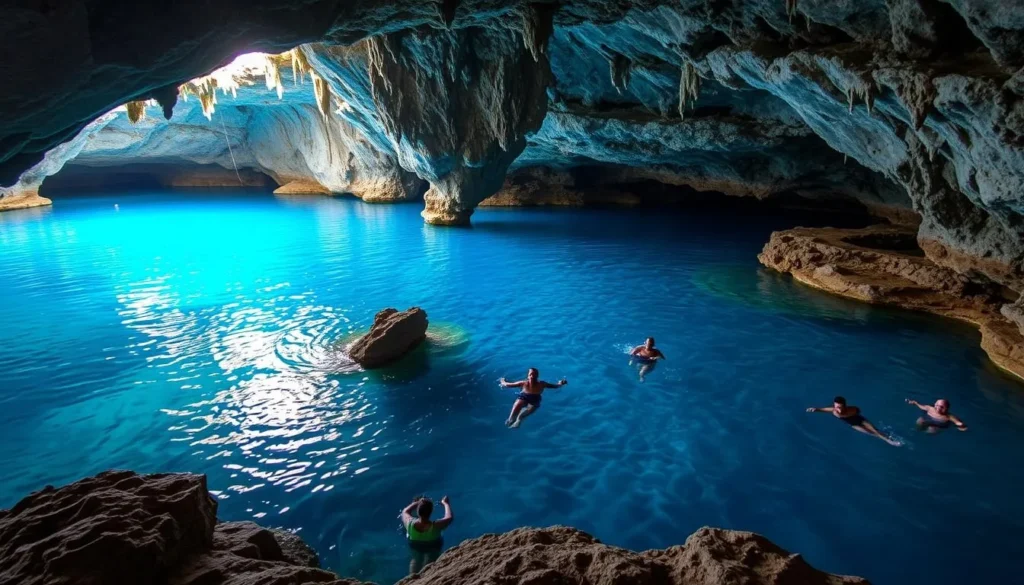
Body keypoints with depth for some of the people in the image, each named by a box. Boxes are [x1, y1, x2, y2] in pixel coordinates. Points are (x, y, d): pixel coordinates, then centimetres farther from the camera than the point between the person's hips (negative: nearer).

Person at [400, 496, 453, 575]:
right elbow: (450, 517, -15)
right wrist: (445, 503, -2)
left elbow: (405, 511, 1)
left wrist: (417, 503, 9)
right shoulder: (435, 527, -30)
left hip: (415, 557, 3)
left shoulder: (410, 524, -22)